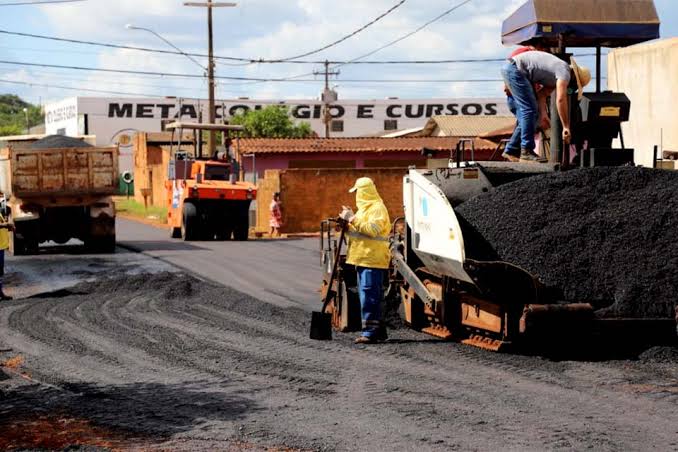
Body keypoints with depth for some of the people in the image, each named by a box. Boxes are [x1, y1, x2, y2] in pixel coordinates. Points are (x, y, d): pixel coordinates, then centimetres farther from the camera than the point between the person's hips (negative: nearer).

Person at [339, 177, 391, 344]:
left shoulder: (377, 208, -10)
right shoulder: (365, 208, 22)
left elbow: (373, 229, -24)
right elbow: (358, 231, 28)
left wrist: (353, 218, -21)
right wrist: (347, 223, 10)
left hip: (373, 260, -10)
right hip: (363, 258, 10)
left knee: (369, 295, -12)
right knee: (368, 296, 13)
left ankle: (371, 331, -13)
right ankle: (378, 330, 19)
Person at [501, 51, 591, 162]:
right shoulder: (565, 71, -13)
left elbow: (542, 94, 13)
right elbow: (561, 100, -21)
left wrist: (543, 114, 0)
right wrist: (566, 127, -19)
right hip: (515, 69, -10)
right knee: (530, 110, -10)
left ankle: (512, 149, 17)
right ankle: (527, 152, -9)